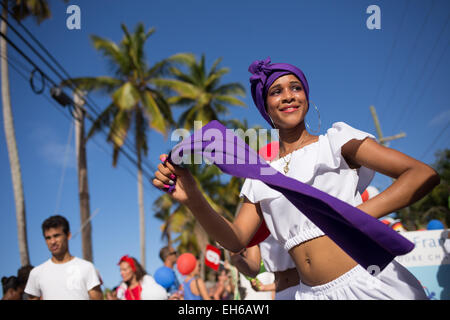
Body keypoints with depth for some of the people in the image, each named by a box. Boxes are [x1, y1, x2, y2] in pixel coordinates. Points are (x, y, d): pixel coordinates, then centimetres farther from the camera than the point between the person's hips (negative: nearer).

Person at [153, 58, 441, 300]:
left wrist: (363, 214, -22)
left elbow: (425, 175, -6)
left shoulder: (336, 141, 2)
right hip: (312, 293, 4)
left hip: (370, 284, -3)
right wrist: (192, 199, -14)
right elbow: (236, 240, 3)